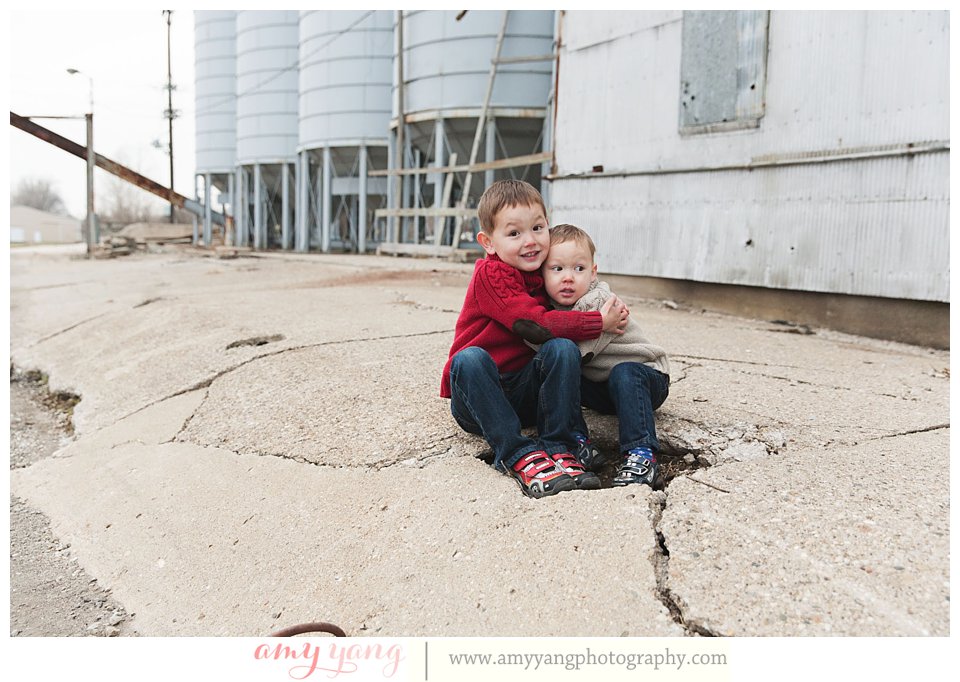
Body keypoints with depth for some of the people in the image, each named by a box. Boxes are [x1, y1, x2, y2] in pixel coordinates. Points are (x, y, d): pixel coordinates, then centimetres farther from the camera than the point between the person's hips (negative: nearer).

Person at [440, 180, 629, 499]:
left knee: (563, 347, -22)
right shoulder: (490, 274, -15)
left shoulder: (546, 275, 7)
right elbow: (534, 324, -25)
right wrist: (599, 323, -19)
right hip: (478, 399, -4)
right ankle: (517, 454, -35)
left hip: (527, 394, 5)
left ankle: (557, 448, -24)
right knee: (468, 358, -35)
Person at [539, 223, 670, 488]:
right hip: (601, 389, 6)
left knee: (624, 373, -37)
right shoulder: (553, 306, -2)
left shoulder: (600, 303, -24)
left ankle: (640, 453, -37)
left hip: (643, 375, -6)